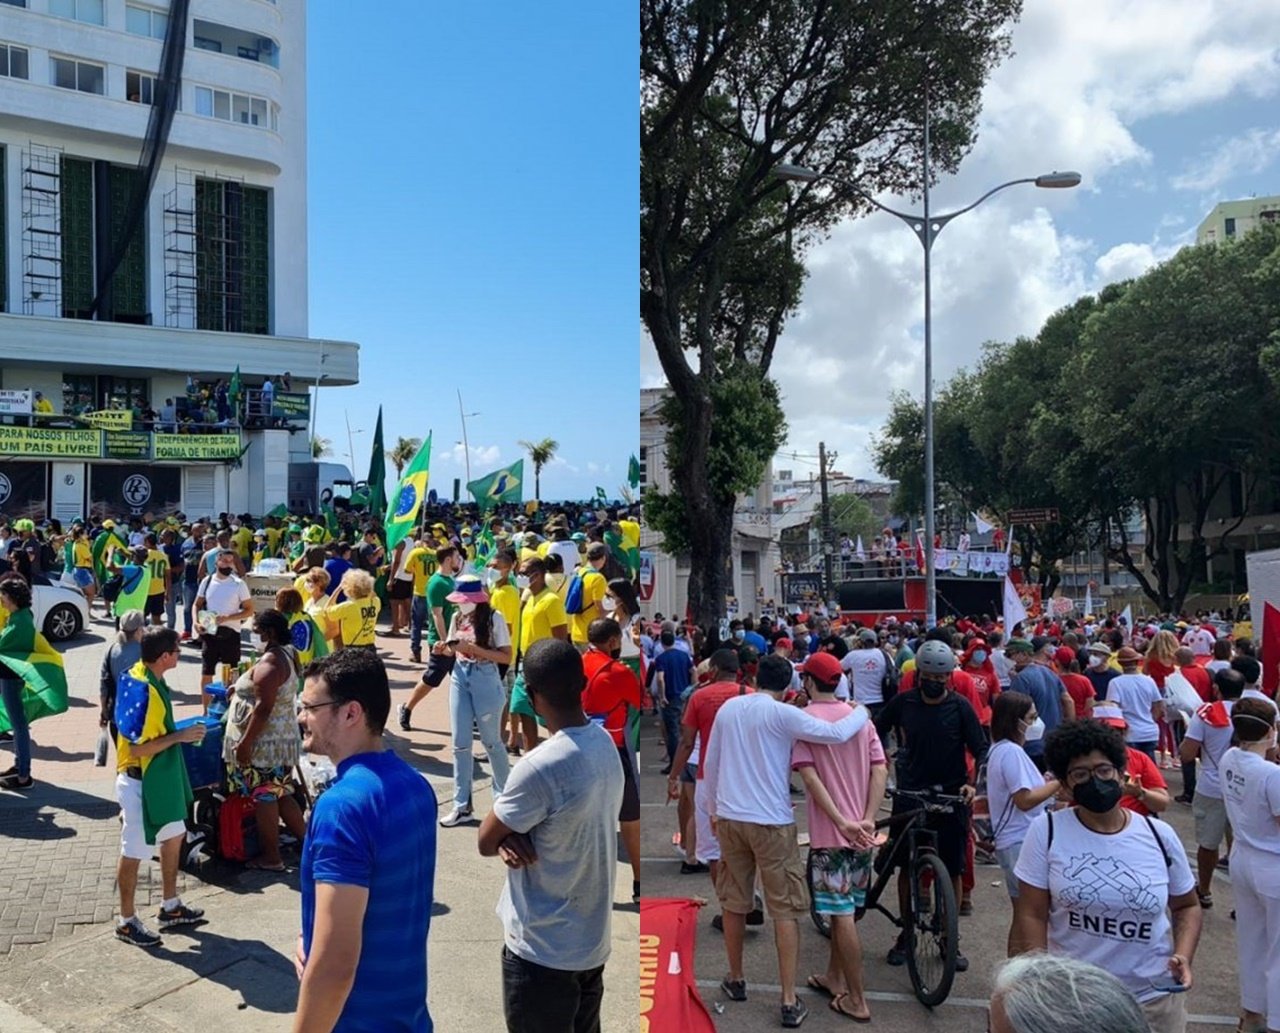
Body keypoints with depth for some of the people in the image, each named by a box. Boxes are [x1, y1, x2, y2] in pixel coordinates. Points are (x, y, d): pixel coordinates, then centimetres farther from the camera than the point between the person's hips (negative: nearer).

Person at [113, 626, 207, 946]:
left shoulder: (137, 676, 3)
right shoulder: (144, 692, -28)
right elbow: (137, 748, -27)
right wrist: (179, 736, -22)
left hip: (160, 779, 10)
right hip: (141, 784, -10)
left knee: (174, 837, 20)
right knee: (134, 853, 6)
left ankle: (170, 907, 34)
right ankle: (126, 922, 22)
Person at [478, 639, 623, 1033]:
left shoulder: (540, 766, -28)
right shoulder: (604, 743, -2)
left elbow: (485, 841, -15)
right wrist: (511, 835, -14)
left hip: (542, 951, -7)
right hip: (592, 942, 8)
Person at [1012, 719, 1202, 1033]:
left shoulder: (1160, 836, -4)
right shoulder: (1046, 831, -11)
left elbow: (1187, 906, 10)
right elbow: (1032, 915, -9)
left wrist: (1184, 957, -6)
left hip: (1154, 998, 2)